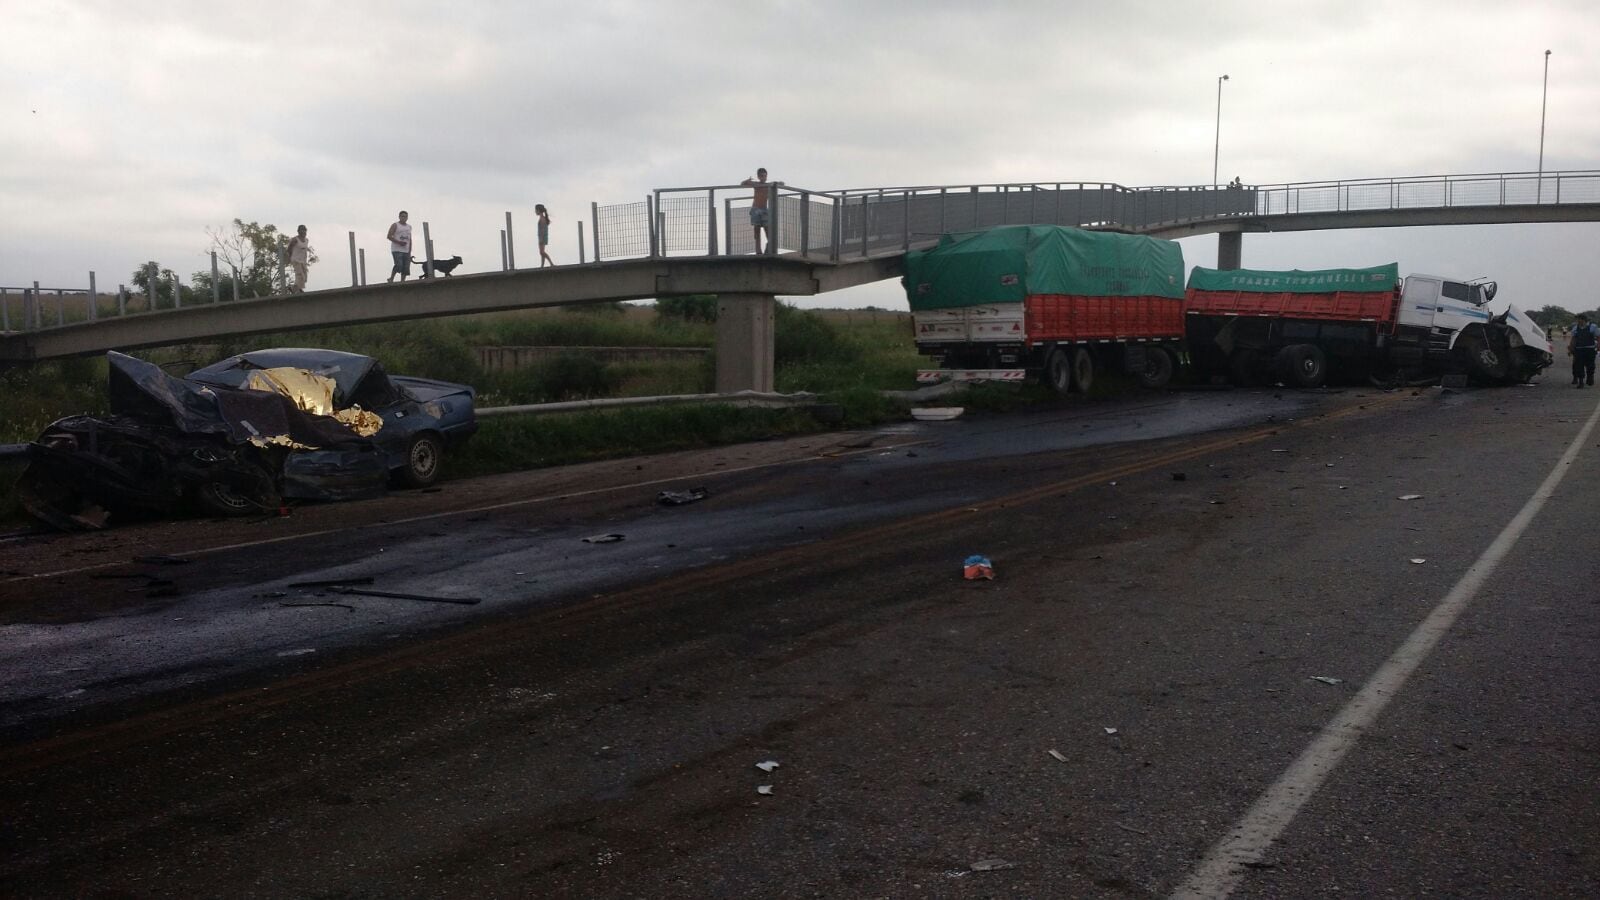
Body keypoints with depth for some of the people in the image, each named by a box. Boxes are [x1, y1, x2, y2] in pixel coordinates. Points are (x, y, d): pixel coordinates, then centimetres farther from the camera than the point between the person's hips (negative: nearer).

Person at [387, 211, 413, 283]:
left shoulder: (409, 227, 18)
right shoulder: (395, 225, 2)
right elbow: (389, 236, -5)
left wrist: (410, 252, 12)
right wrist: (399, 242, -17)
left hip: (406, 251, 5)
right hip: (397, 250, -5)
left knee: (406, 268, -5)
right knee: (399, 265, -22)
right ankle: (391, 279, -5)